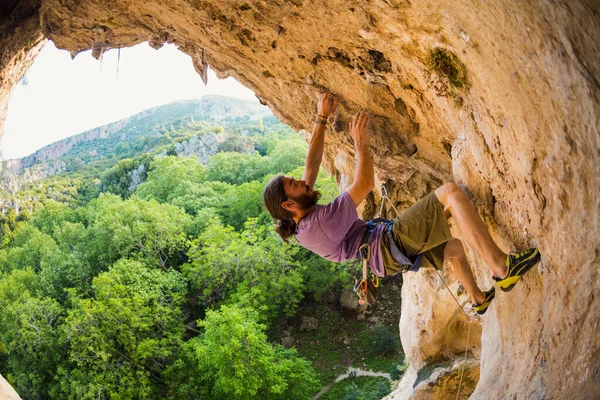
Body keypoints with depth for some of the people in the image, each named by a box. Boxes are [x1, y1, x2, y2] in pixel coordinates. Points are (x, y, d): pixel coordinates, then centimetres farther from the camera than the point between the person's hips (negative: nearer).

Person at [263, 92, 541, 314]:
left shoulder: (300, 228, 7)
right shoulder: (319, 221, -24)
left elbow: (312, 164, 11)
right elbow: (365, 184, -18)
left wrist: (322, 118, 13)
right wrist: (360, 143, -7)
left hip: (391, 256, 11)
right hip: (392, 243, -11)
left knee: (453, 246, 32)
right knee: (451, 192, -19)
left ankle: (478, 299, 52)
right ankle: (502, 268, -22)